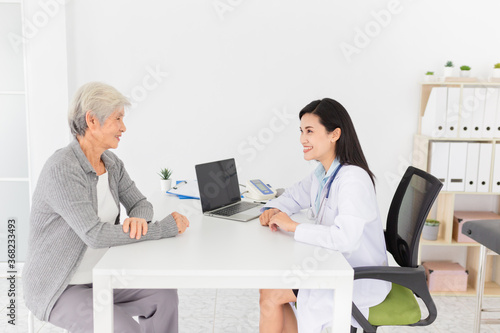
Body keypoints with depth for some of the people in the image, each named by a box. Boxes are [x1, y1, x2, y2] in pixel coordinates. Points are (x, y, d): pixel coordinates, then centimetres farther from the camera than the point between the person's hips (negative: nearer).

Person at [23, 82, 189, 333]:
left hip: (98, 276, 8)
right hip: (58, 289, -7)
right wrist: (167, 227, -26)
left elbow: (140, 203, 7)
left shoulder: (112, 163, 0)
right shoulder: (61, 169, -26)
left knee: (164, 296, -6)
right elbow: (95, 234, -32)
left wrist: (138, 219, -20)